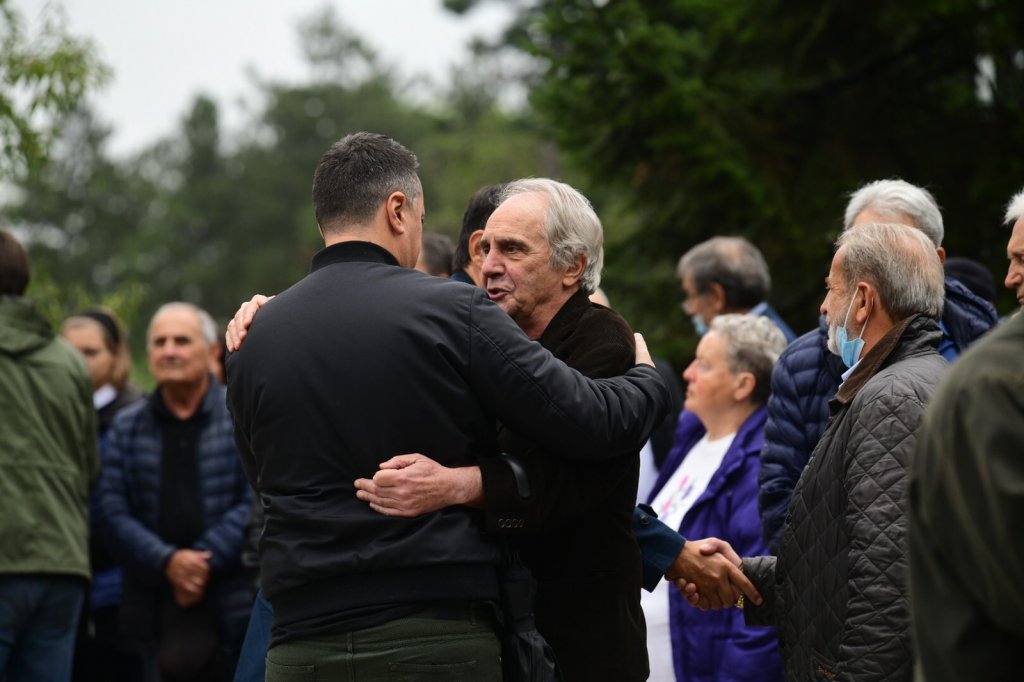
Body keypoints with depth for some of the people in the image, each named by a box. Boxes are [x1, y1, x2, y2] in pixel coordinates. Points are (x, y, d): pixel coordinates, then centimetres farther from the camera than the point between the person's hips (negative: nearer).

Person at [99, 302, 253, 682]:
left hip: (232, 606, -2)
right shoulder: (126, 427, 11)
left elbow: (256, 503, -4)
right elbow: (113, 512, 4)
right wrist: (167, 561, -12)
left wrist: (206, 559, -13)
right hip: (156, 604, 2)